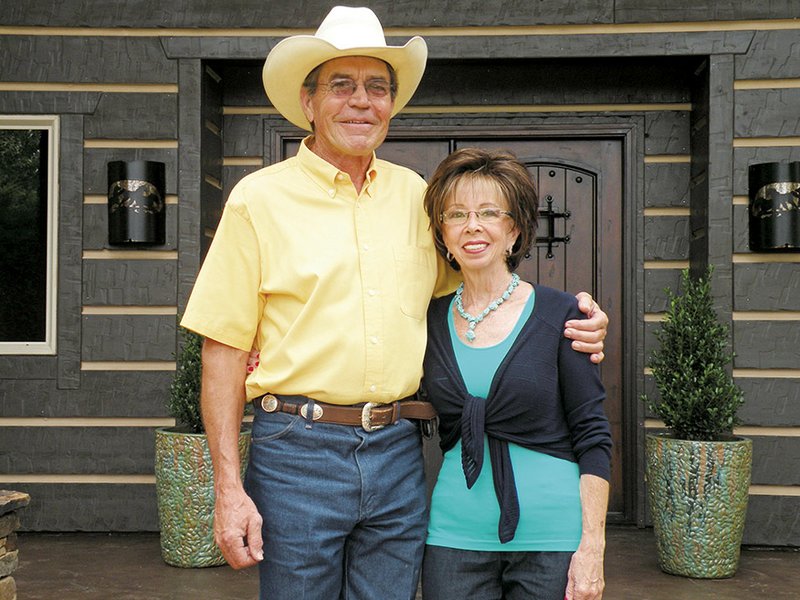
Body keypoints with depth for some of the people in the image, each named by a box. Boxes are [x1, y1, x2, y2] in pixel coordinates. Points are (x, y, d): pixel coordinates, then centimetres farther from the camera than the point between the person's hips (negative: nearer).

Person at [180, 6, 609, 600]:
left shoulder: (415, 195, 9)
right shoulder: (260, 199, -2)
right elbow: (225, 351, -4)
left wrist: (573, 321, 4)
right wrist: (229, 489, -9)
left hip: (399, 456, 4)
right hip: (298, 452, -3)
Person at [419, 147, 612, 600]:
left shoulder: (560, 315, -4)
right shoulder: (431, 321, 4)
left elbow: (593, 439, -5)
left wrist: (592, 547, -9)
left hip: (550, 537, -2)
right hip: (455, 535, 2)